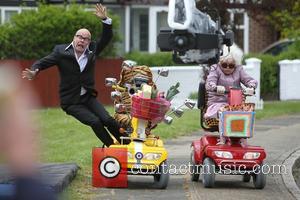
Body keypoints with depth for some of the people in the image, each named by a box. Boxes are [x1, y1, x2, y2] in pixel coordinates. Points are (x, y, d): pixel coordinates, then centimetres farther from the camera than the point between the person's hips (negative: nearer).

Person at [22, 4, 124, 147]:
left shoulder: (92, 51, 3)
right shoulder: (61, 51, -7)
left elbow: (106, 38, 3)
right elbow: (42, 63, -8)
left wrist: (105, 20, -13)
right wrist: (34, 72, -30)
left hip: (88, 97, 3)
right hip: (71, 102, -3)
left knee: (108, 120, -14)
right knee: (95, 122, -20)